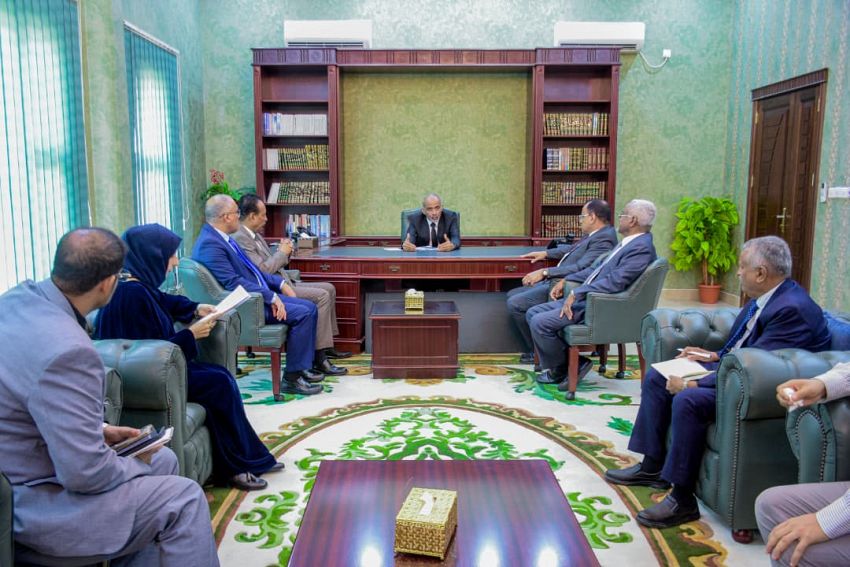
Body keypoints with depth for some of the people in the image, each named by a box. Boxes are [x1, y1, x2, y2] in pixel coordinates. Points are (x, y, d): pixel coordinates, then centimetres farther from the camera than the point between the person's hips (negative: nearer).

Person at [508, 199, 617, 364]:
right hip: (558, 281, 11)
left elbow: (581, 268, -28)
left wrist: (544, 272, -28)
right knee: (512, 295, 11)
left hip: (564, 288, -11)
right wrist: (546, 253, 24)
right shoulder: (595, 234, 13)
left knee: (515, 304, -18)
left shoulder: (604, 239, -18)